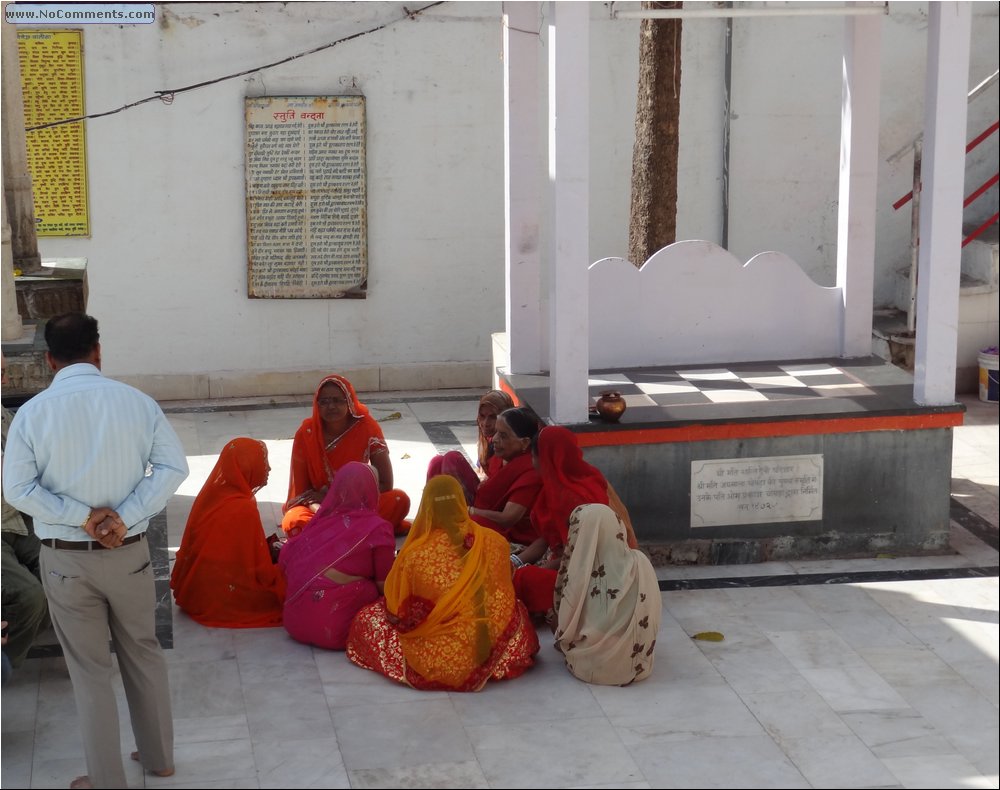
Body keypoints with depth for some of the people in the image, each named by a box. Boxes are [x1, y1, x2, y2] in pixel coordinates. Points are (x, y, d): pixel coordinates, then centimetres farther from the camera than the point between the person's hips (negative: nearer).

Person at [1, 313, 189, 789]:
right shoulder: (137, 401, -5)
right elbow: (173, 467, -10)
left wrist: (82, 516, -14)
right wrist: (124, 517, -14)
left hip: (66, 559, -2)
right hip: (130, 552, 2)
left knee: (90, 669, 8)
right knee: (143, 651, 20)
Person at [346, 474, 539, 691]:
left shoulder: (416, 554, -13)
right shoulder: (494, 543, -5)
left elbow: (399, 612, -2)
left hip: (430, 663, -2)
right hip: (484, 659, 2)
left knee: (366, 618, 20)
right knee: (517, 610, 34)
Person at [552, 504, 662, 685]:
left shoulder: (578, 574, -17)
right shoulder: (640, 563, -11)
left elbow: (565, 629, -6)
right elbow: (652, 618, 2)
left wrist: (560, 637, 17)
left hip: (590, 667, -2)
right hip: (633, 666, 2)